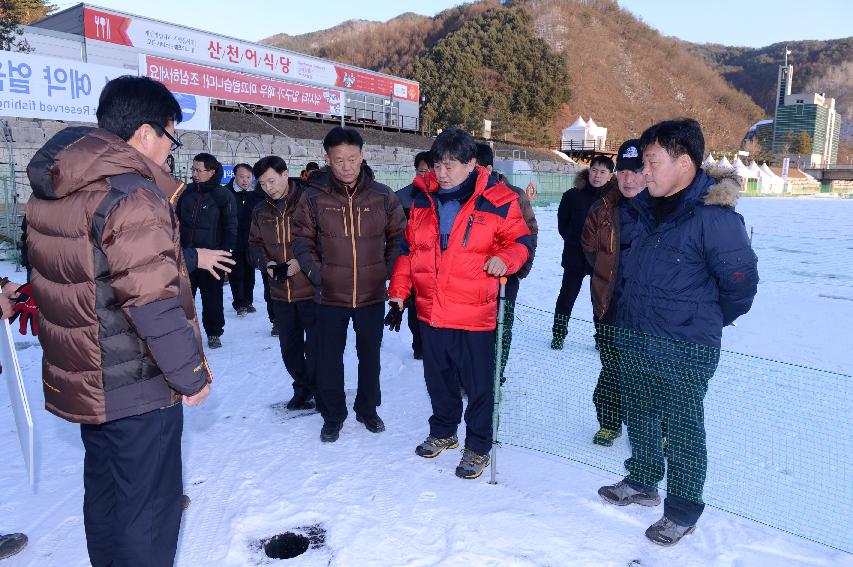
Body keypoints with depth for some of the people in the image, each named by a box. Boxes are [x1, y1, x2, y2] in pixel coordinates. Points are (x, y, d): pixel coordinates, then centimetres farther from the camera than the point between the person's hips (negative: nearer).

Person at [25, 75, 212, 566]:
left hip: (83, 378, 9)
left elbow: (75, 272, 13)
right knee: (147, 506, 7)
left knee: (105, 489, 24)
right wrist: (192, 375, -15)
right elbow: (153, 303, -25)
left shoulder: (52, 188, 6)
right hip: (139, 385, -9)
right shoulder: (133, 194, -22)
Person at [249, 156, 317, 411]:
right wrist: (266, 263, -7)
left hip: (311, 289, -5)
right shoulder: (261, 211, 9)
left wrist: (302, 261, -21)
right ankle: (302, 388, 36)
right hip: (280, 292, 6)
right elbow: (254, 243, 14)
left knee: (315, 347, 3)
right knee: (290, 347, 17)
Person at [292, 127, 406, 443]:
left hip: (372, 293, 1)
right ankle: (333, 415, 29)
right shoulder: (314, 197, -7)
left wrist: (388, 270, -2)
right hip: (330, 295, -1)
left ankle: (368, 409, 36)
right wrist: (315, 272, -9)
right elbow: (302, 239, 2)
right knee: (329, 358, 9)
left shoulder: (383, 196, -4)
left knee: (370, 354, 15)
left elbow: (398, 236, 6)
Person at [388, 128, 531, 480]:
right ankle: (443, 431, 41)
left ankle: (478, 447, 26)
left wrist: (505, 258, -22)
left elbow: (521, 241, 0)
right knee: (437, 379, 19)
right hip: (430, 311, 5)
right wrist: (398, 293, 10)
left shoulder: (497, 200, -8)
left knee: (478, 384, 7)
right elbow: (408, 249, 13)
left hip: (474, 314, -5)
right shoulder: (423, 200, 7)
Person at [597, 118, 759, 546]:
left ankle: (683, 510, 23)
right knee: (639, 415, 20)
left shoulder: (714, 215, -17)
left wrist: (709, 320, 0)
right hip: (632, 338, 8)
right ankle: (642, 482, 40)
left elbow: (741, 279, -13)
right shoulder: (643, 208, 6)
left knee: (683, 427, 6)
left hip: (684, 349, -7)